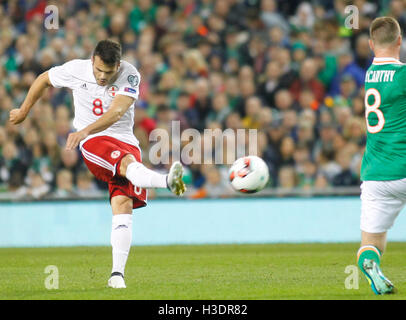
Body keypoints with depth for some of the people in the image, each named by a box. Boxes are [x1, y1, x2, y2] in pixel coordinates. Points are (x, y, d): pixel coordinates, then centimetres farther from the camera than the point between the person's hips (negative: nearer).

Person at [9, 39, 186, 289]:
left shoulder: (130, 76, -9)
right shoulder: (75, 70, -2)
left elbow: (116, 112, -23)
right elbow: (44, 80, 17)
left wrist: (85, 131, -37)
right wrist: (24, 111, 28)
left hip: (125, 141, 2)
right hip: (93, 144, -2)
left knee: (123, 203, -14)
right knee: (127, 163, -34)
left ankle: (117, 272, -13)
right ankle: (167, 181, -67)